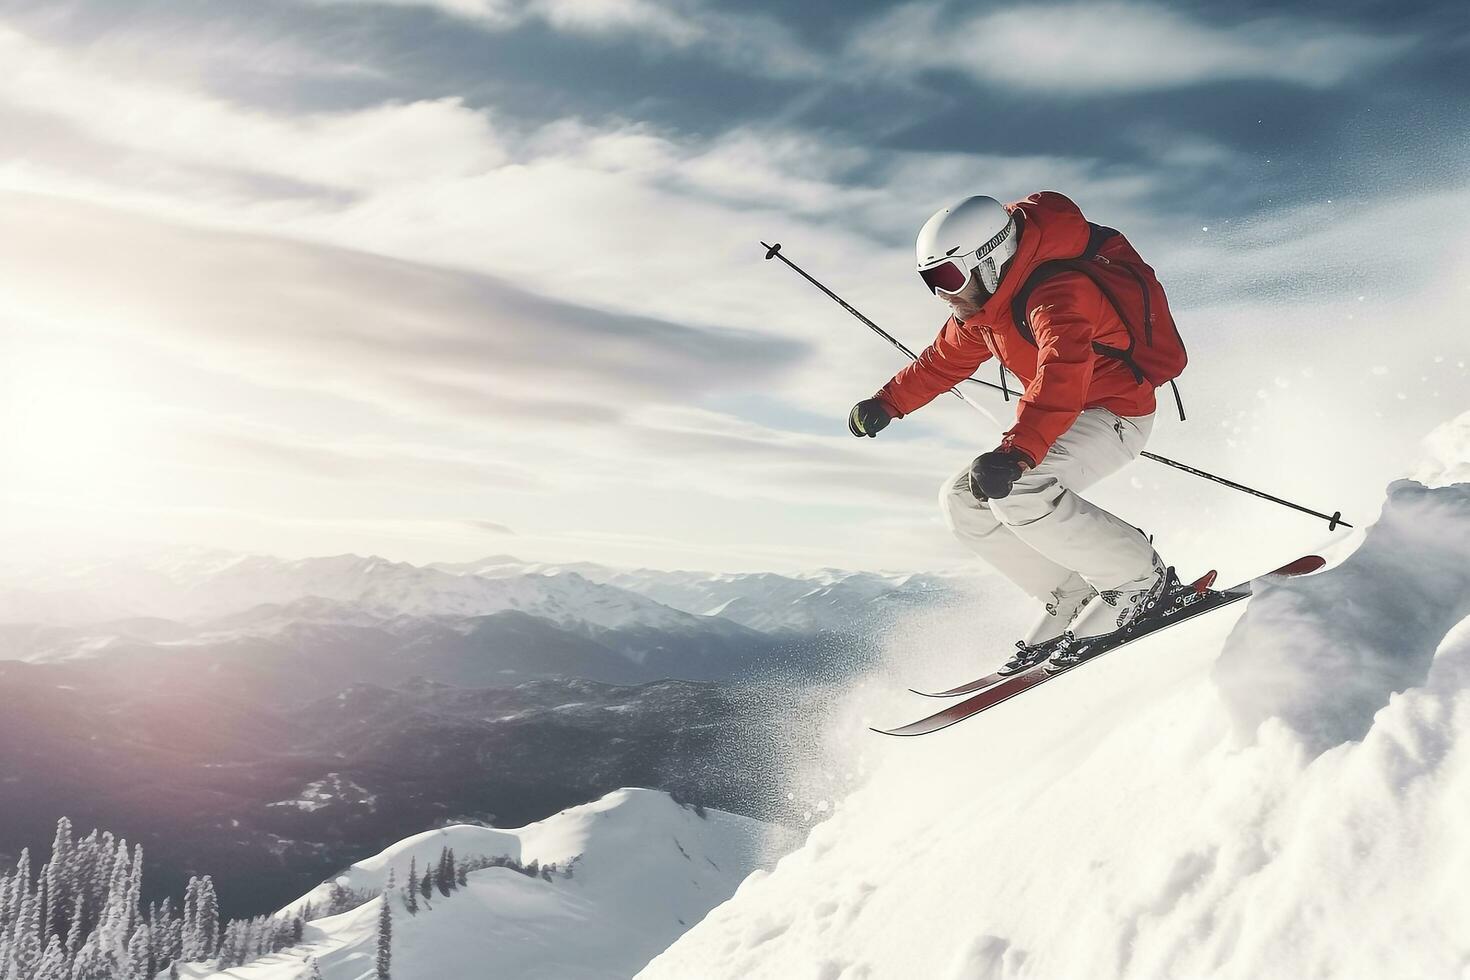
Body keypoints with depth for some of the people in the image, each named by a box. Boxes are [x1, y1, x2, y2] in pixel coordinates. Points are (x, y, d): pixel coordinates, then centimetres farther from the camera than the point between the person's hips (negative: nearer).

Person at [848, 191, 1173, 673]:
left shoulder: (1055, 294, -28)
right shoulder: (983, 303, 2)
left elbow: (1062, 376, -45)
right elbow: (945, 359, 20)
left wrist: (1018, 452, -58)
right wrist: (888, 402, 19)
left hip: (1115, 412, -10)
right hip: (1063, 417, 10)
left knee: (1016, 490, -32)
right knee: (964, 500, 1)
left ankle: (1139, 580, -15)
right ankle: (1072, 601, 2)